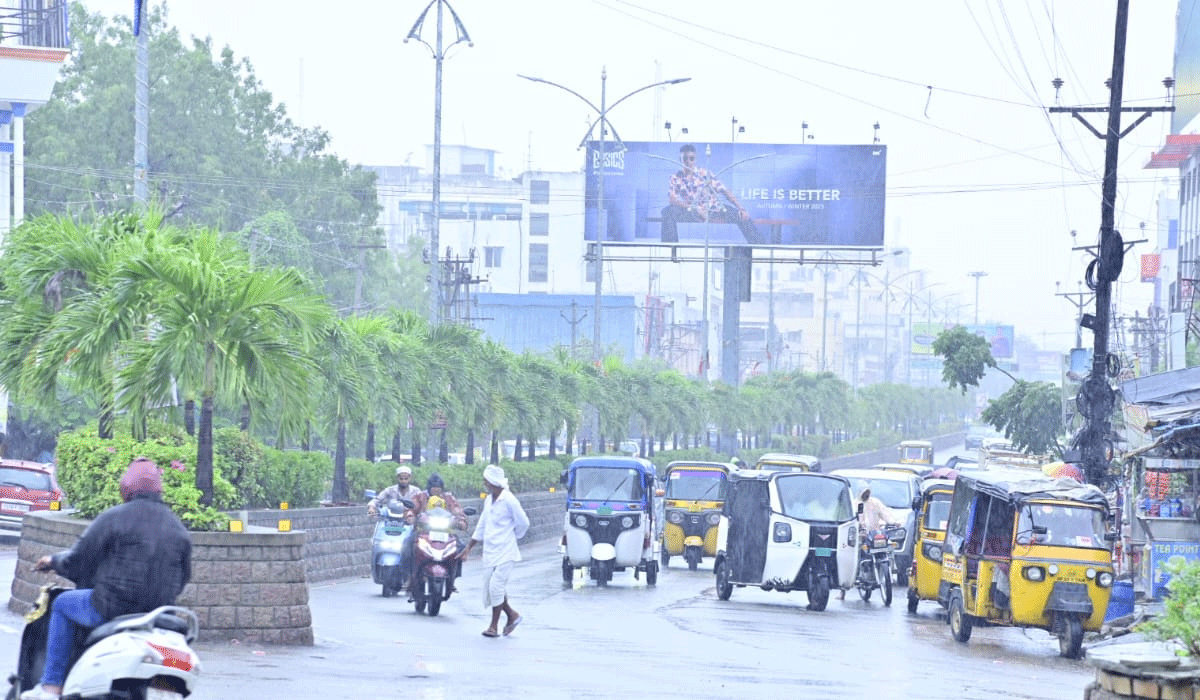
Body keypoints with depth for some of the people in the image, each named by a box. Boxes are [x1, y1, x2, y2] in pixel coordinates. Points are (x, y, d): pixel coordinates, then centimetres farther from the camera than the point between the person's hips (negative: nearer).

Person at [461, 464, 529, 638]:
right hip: (489, 551, 8)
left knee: (496, 586, -13)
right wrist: (469, 547, 21)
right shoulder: (488, 500, 12)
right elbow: (481, 526, 22)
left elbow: (523, 523, -4)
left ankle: (494, 625, -5)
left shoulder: (509, 500, -12)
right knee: (489, 587, 4)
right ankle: (512, 615, 20)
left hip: (505, 552, -8)